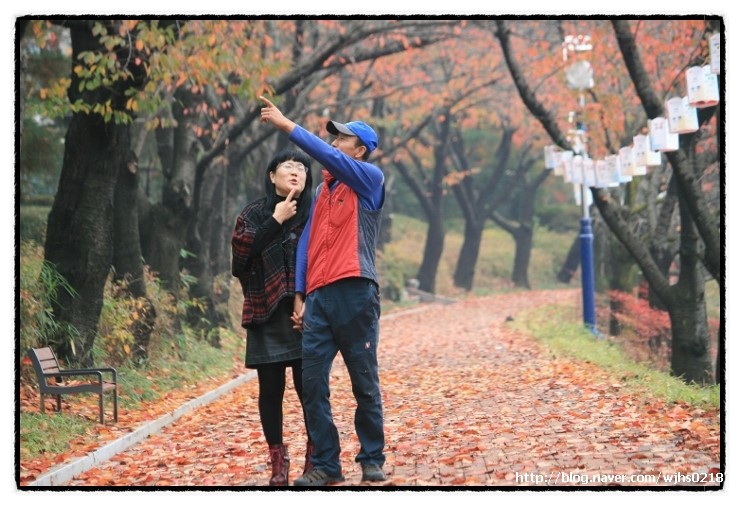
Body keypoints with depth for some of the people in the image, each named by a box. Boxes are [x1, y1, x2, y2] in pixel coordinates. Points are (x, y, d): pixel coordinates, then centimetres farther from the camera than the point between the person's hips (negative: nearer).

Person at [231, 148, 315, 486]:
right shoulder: (254, 214, 8)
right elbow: (241, 253, -9)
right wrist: (275, 221, -10)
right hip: (267, 315, 1)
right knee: (271, 389, 2)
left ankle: (314, 459, 6)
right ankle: (278, 462, 9)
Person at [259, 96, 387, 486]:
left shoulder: (370, 179, 4)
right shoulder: (322, 191, 21)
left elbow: (327, 156, -12)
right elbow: (307, 243, 17)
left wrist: (286, 125, -11)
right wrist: (299, 296, 9)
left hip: (355, 293, -6)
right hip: (318, 297, 6)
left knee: (364, 382, 1)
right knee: (312, 383, -1)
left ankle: (372, 460, 12)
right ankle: (325, 465, 3)